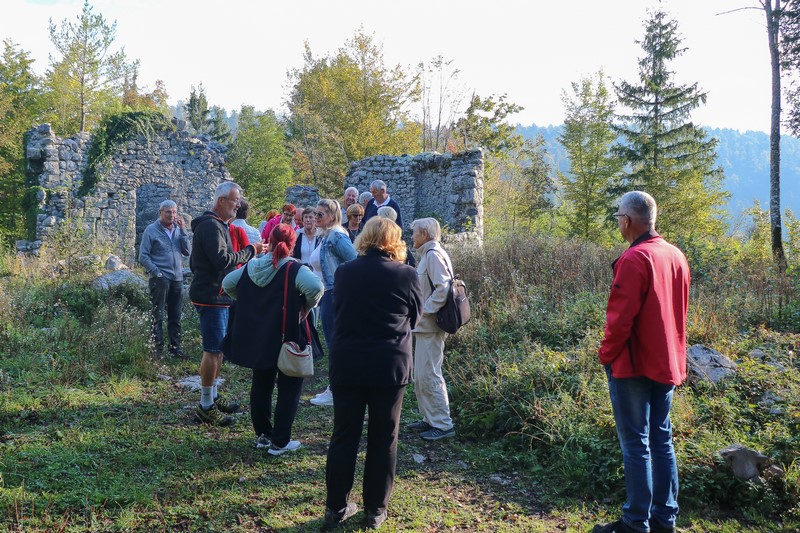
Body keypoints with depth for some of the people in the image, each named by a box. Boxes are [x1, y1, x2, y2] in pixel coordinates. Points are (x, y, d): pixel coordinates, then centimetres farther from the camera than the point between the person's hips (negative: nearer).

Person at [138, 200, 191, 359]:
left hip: (177, 278, 5)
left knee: (175, 316, 9)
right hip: (160, 279, -4)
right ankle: (157, 349, 3)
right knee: (158, 316, -1)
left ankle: (175, 348, 16)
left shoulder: (178, 229, 11)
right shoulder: (151, 230, -1)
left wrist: (183, 230, -5)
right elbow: (143, 256, -4)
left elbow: (188, 252, 1)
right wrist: (156, 273, -12)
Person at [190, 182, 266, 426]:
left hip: (218, 296, 11)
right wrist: (250, 250, -17)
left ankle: (213, 397, 27)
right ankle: (206, 406, 0)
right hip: (211, 296, -11)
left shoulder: (217, 225, 19)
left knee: (217, 349, 16)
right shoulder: (210, 226, -16)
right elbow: (222, 260, -25)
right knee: (213, 350, -7)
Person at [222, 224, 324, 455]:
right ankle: (280, 442, 9)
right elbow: (315, 287, -31)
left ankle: (263, 435, 28)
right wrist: (307, 307, -13)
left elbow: (227, 283, 9)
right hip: (287, 340, -6)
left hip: (256, 339, 6)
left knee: (261, 385, 19)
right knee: (289, 389, 7)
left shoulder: (251, 266, 4)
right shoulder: (294, 269, -14)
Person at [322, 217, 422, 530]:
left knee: (344, 436, 11)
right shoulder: (406, 275, -8)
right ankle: (375, 510, 20)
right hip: (390, 367, -1)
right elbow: (414, 318, 7)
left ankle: (336, 508, 20)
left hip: (347, 365, 2)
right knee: (383, 439, 10)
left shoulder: (344, 273, -2)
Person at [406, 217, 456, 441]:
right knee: (421, 376, 16)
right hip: (424, 325, 10)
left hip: (430, 325, -10)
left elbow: (443, 288, -24)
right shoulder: (428, 254, 15)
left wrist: (424, 311, -20)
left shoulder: (434, 254, -15)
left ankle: (443, 424, 3)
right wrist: (421, 313, 11)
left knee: (429, 375, -5)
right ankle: (430, 419, 25)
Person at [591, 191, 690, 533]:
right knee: (661, 439, 14)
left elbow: (620, 317, -20)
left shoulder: (635, 258, -18)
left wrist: (607, 354, -7)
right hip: (667, 364, 8)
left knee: (636, 444, -1)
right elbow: (679, 313, 14)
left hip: (634, 365, -8)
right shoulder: (676, 256, 8)